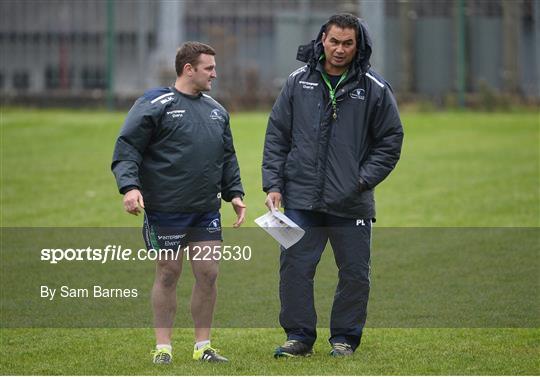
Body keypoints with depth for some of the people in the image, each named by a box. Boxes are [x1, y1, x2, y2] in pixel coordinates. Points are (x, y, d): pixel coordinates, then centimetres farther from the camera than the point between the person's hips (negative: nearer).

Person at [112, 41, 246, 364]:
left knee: (208, 274, 3)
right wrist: (130, 186, -23)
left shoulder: (216, 110, 14)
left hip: (207, 212, 5)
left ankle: (203, 345, 13)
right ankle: (163, 347, 9)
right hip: (166, 210, -5)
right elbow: (127, 148, -10)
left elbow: (228, 157, 22)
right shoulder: (155, 105, -7)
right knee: (168, 275, 0)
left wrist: (235, 193, 13)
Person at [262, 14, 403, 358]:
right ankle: (299, 336, 11)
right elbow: (277, 138, 9)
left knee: (355, 274, 5)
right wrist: (273, 184, 1)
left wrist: (364, 179, -6)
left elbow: (390, 141, 5)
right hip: (301, 199, 1)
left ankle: (345, 338, 18)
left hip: (352, 204, -1)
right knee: (295, 268, 0)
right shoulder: (299, 82, 5)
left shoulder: (374, 89, 0)